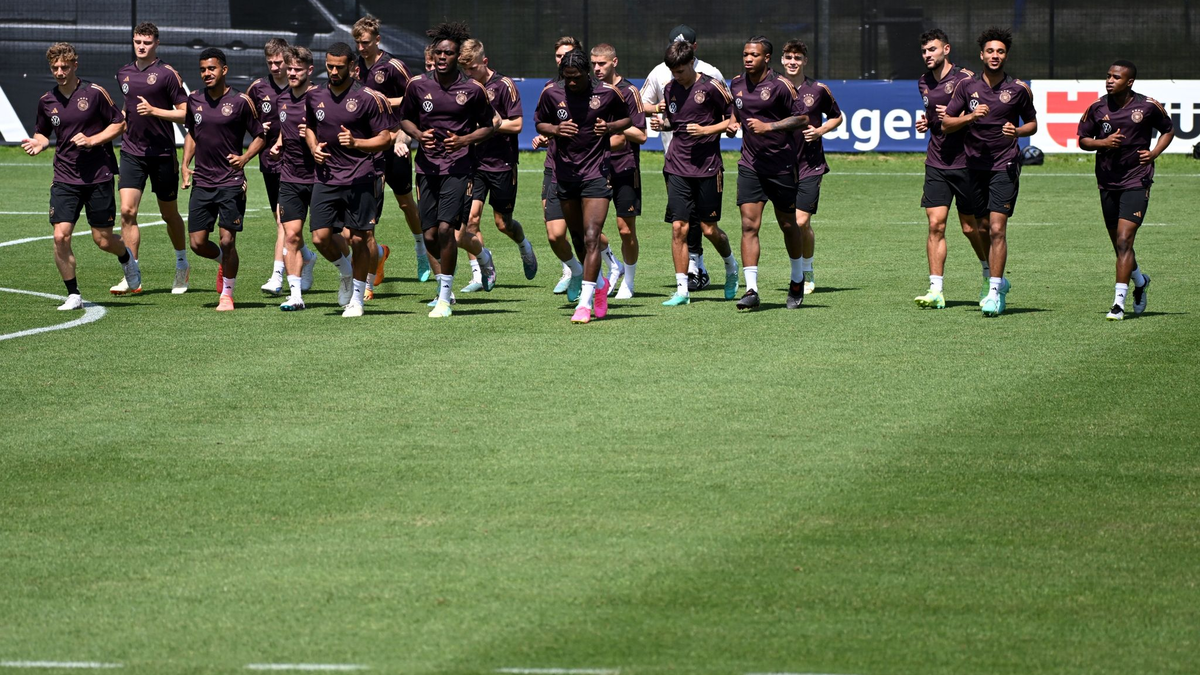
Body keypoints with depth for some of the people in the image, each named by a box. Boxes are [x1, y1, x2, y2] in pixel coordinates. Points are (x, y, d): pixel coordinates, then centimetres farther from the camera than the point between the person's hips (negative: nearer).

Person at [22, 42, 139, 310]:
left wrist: (92, 140, -13)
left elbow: (119, 123, 1)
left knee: (103, 240, 2)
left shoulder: (94, 93, -6)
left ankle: (127, 258, 39)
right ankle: (73, 295, 1)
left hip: (99, 176, -3)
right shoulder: (47, 101, 4)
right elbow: (42, 132, 19)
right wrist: (39, 143, -5)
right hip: (65, 178, 3)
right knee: (60, 236, -12)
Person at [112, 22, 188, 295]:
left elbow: (184, 113, -9)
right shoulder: (124, 73, 10)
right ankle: (131, 277, -9)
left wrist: (154, 111, -20)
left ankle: (182, 265, 33)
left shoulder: (167, 74, -7)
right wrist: (122, 120, 12)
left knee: (169, 213, 10)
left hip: (162, 153, -4)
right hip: (131, 152, 4)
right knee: (127, 211, -10)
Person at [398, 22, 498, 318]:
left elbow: (488, 126, 7)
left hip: (458, 167, -4)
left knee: (445, 229, -16)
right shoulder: (418, 85, 3)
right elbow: (405, 118, 16)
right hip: (427, 167, 4)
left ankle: (444, 299, -4)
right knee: (430, 235, 1)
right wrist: (419, 135, -5)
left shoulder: (473, 90, -3)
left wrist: (464, 140, -11)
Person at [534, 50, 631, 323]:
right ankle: (599, 283, 40)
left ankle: (585, 302, -15)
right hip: (565, 172, 4)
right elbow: (539, 123, 10)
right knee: (577, 238, 14)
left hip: (597, 173, -3)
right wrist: (556, 130, -11)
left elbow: (627, 118, 8)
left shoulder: (608, 92, -7)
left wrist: (610, 127, -13)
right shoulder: (551, 93, -3)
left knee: (591, 237, -14)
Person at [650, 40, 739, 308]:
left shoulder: (711, 87, -7)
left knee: (709, 229, 2)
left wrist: (706, 129, -14)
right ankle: (682, 289, -1)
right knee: (679, 227, -5)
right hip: (677, 167, 4)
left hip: (707, 167, -4)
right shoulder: (670, 89, 8)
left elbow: (733, 119, -1)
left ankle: (731, 265, 33)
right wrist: (662, 123, 2)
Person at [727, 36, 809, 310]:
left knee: (788, 224, 11)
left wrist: (769, 126, -18)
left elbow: (802, 118, -8)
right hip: (750, 164, 3)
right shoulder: (736, 84, 6)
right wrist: (733, 125, 3)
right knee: (749, 225, -10)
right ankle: (751, 289, -13)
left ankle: (797, 280, 33)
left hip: (781, 164, -3)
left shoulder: (780, 85, -10)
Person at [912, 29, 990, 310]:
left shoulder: (965, 79, -9)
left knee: (972, 227, 5)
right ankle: (936, 291, -7)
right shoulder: (924, 83, 11)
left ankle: (991, 277, 29)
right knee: (935, 225, -6)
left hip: (965, 163, -5)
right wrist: (924, 123, 7)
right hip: (936, 164, 5)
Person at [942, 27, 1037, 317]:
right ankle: (999, 281, 32)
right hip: (975, 164, 3)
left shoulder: (1019, 89, -1)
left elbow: (1032, 123, 11)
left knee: (997, 228, -14)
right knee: (982, 228, 12)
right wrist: (971, 116, -14)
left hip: (1005, 165, -3)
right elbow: (946, 123, 3)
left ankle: (994, 293, -14)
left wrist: (1018, 131, -11)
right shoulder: (967, 86, 2)